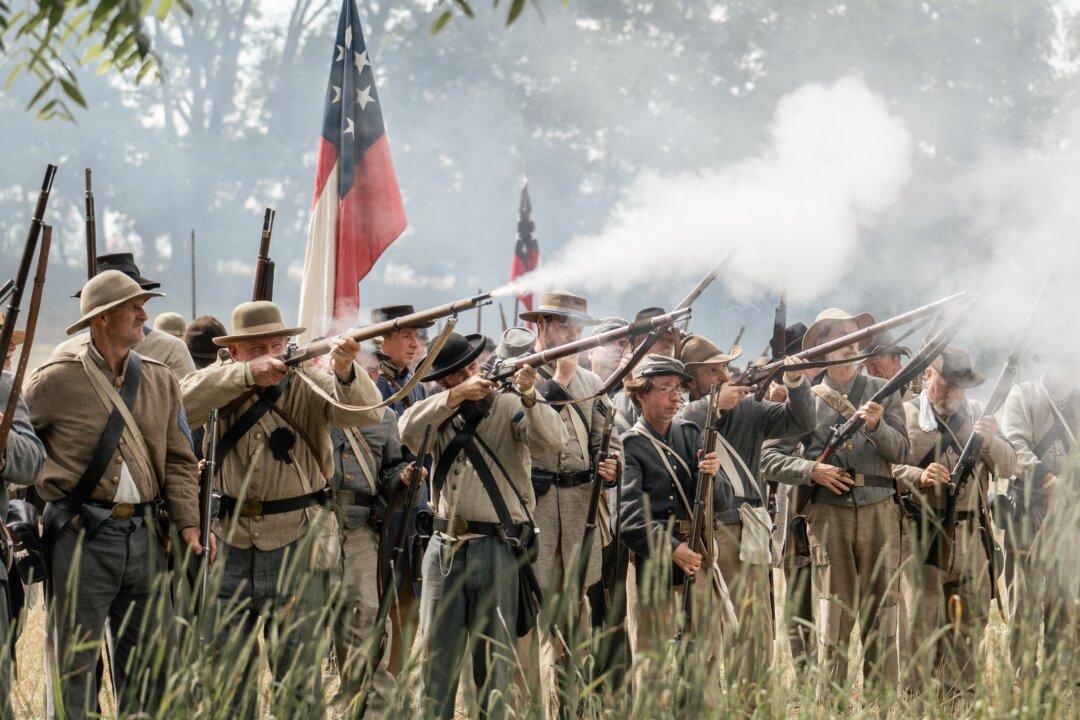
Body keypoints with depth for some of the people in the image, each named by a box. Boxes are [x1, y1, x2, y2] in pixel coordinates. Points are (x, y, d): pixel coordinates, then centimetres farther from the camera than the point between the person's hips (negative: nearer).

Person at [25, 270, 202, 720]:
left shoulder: (160, 382, 11)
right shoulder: (57, 381, -4)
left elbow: (178, 460, 12)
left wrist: (189, 525, 2)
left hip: (142, 533, 5)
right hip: (81, 535, -5)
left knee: (150, 664, 9)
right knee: (75, 665, -2)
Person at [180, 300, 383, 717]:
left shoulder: (307, 384, -3)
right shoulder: (221, 383, 3)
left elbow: (365, 413, -17)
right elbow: (183, 405, -17)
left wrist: (344, 370, -37)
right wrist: (247, 374, -27)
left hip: (297, 542, -3)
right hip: (231, 542, 3)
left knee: (296, 666, -3)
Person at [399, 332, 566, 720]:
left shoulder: (510, 407, -1)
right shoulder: (441, 413, 9)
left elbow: (552, 440, -16)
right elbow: (408, 430, -11)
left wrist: (529, 397, -31)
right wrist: (455, 396, -19)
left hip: (496, 546, -3)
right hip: (445, 546, 3)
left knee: (493, 655, 2)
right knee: (435, 652, 6)